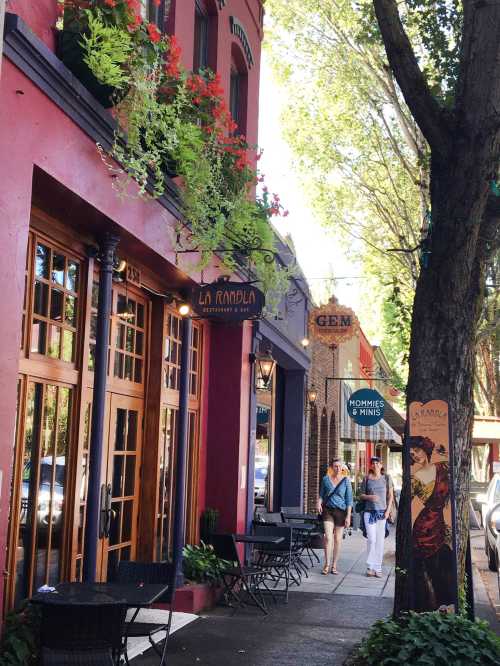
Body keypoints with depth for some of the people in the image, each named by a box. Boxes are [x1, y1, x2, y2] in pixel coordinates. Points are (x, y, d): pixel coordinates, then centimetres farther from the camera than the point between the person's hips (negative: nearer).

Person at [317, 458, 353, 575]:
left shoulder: (346, 481, 0)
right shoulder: (326, 479, 4)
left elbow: (349, 500, 0)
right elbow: (321, 495, 14)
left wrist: (348, 516, -6)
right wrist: (319, 503, -7)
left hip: (341, 511, 0)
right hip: (328, 510, 0)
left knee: (338, 539, 4)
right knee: (328, 537, -11)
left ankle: (334, 565, 14)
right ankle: (327, 564, -2)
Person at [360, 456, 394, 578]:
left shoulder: (386, 478, 6)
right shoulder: (366, 479, 6)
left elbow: (390, 495, 8)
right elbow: (361, 495, 10)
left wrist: (388, 510, -2)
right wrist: (369, 497, -11)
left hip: (382, 512, 1)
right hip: (369, 512, -1)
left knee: (380, 541, 0)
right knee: (371, 539, -8)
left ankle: (378, 568, 6)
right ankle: (370, 567, 2)